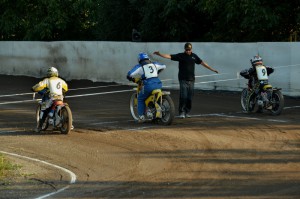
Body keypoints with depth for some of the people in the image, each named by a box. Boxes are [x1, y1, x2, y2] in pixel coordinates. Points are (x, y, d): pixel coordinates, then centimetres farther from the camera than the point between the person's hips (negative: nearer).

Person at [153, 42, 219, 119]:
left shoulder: (194, 56, 11)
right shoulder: (181, 55, 0)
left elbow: (202, 62, 18)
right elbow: (170, 56, -9)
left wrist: (212, 69, 20)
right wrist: (159, 54, -22)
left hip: (191, 80, 4)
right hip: (183, 80, -4)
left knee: (189, 97, 5)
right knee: (183, 96, -11)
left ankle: (187, 112, 15)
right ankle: (181, 112, -4)